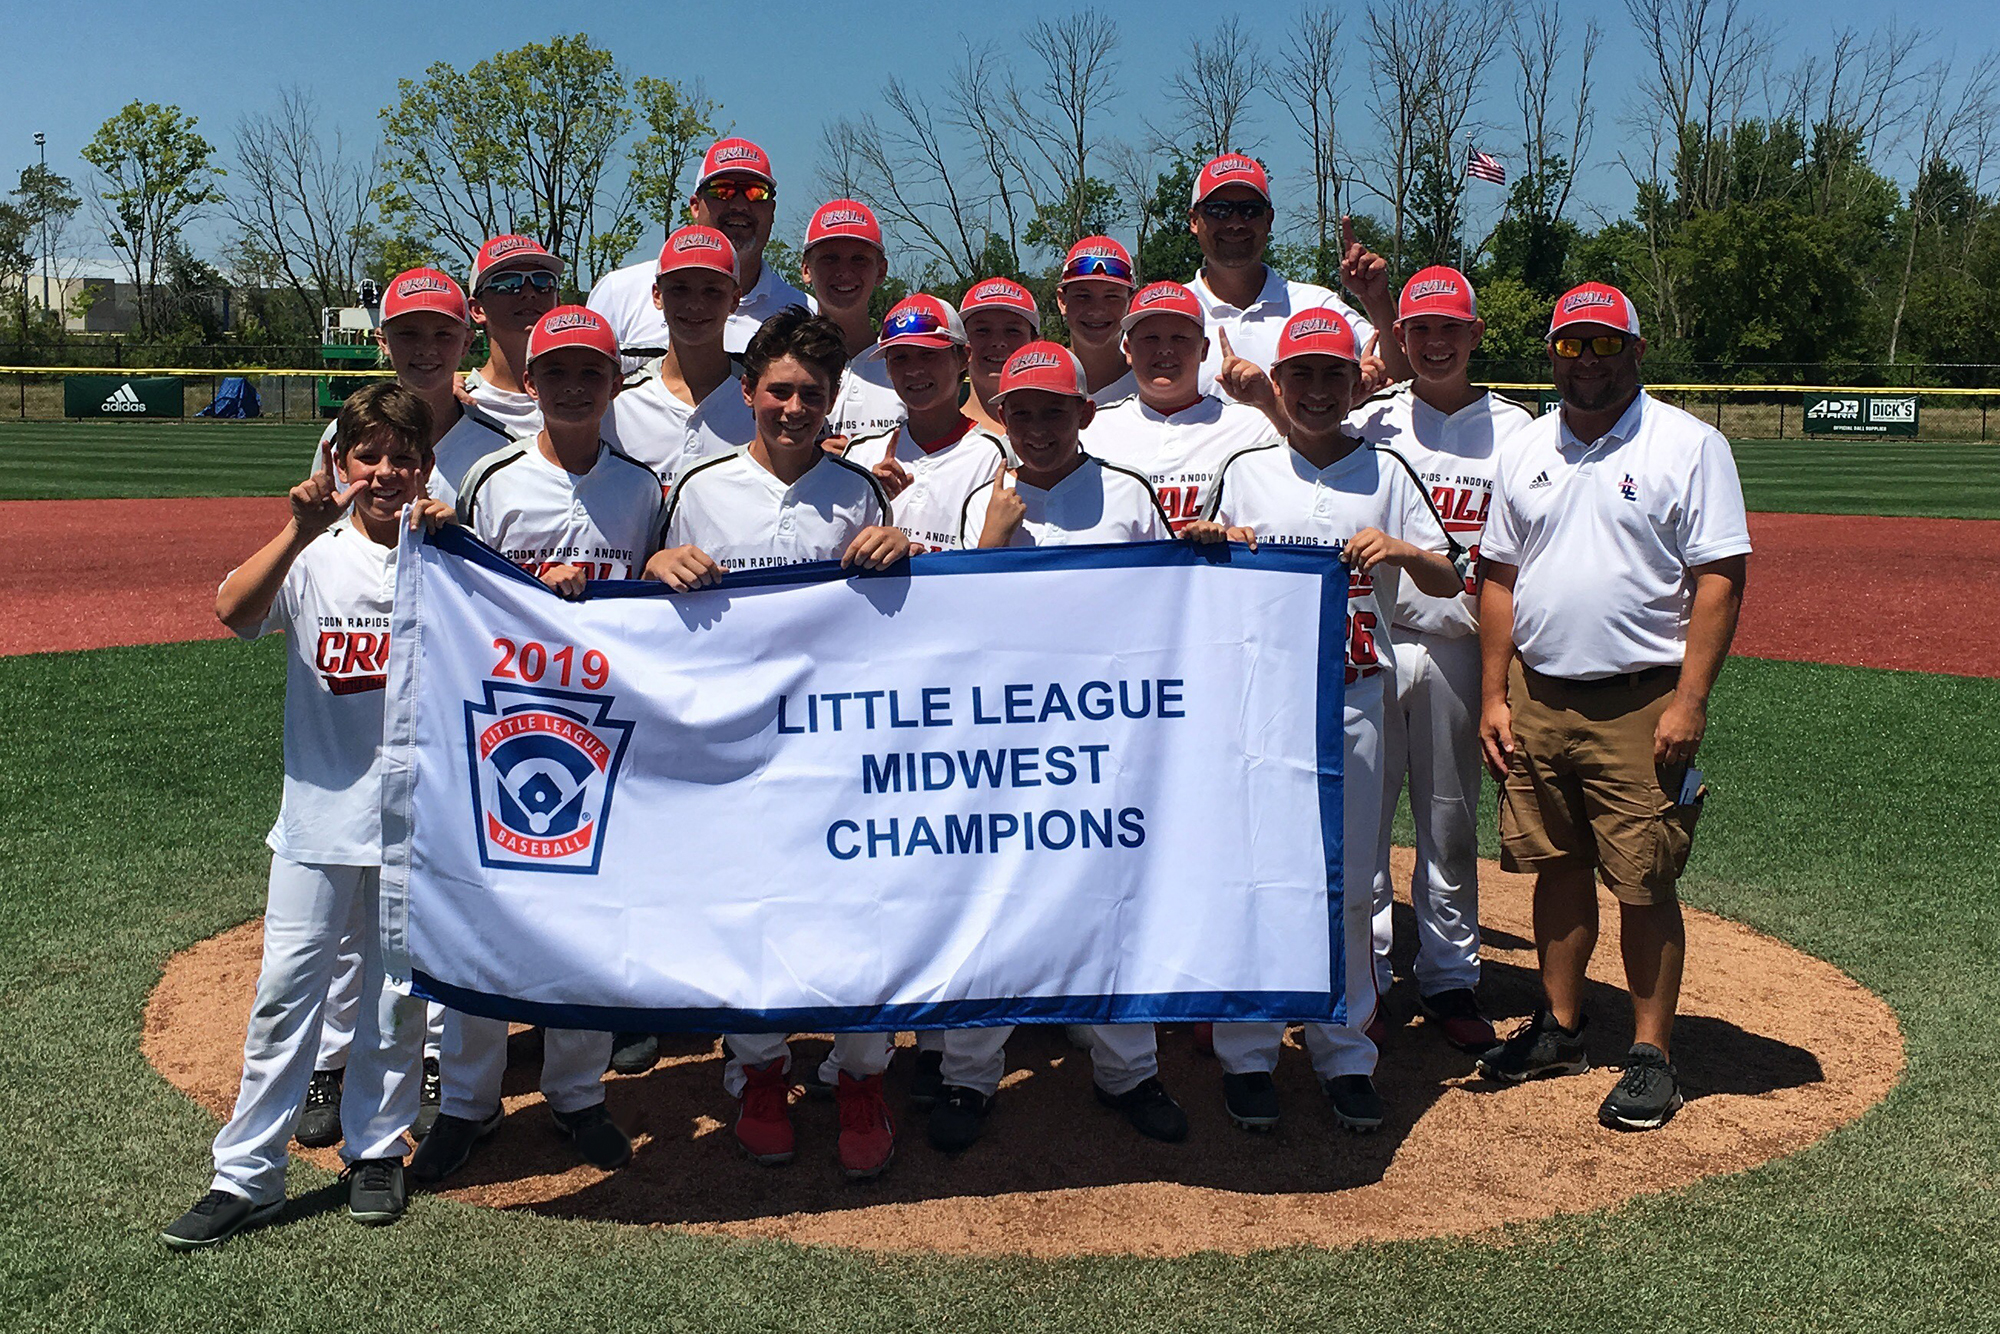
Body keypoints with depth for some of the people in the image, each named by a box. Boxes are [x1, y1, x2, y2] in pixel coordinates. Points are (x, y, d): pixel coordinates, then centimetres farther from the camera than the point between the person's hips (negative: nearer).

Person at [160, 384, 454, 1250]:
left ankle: (377, 1150, 29)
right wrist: (301, 531, -28)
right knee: (284, 991, 4)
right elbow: (233, 612, -18)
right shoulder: (312, 554, -1)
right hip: (319, 813, 0)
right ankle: (246, 1177, 15)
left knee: (398, 992, 12)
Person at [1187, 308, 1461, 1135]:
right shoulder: (1244, 472, 7)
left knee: (1347, 882, 6)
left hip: (1353, 702, 1)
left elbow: (1449, 582, 5)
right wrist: (1214, 547, -11)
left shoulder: (1386, 472, 7)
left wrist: (1401, 551, -15)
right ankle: (1247, 1054, 14)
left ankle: (1344, 1054, 19)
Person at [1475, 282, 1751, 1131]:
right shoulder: (1526, 450, 11)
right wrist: (1493, 696, 6)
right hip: (1536, 698, 5)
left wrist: (1689, 702, -16)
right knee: (1558, 868, 14)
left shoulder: (1689, 446, -4)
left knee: (1643, 884, -1)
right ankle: (1559, 1029, 28)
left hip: (1641, 704, -5)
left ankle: (1651, 1054, 12)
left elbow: (1721, 579, -8)